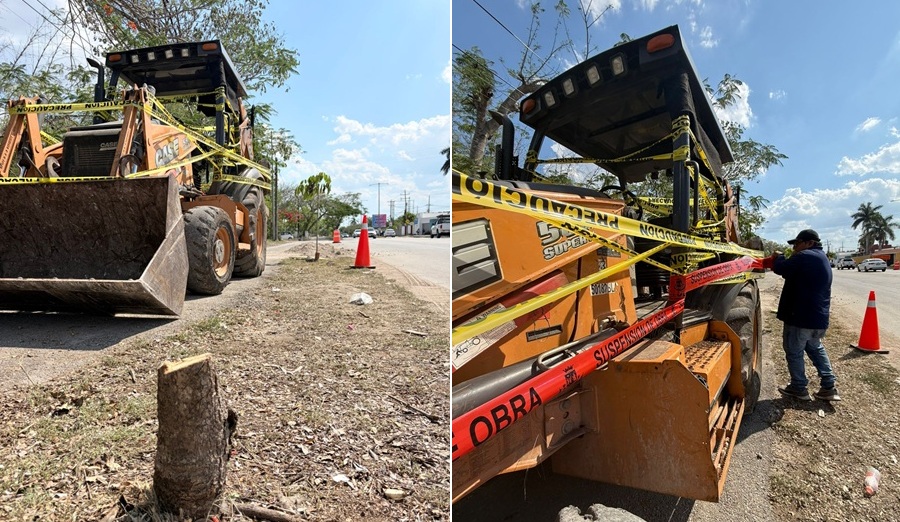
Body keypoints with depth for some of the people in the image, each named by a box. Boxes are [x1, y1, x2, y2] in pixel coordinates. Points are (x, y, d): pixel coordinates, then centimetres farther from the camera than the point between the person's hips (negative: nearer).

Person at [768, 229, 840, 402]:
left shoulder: (805, 257, -20)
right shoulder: (822, 258, 15)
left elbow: (781, 268, -17)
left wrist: (778, 257, 2)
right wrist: (779, 261, 5)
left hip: (800, 316, -10)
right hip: (819, 316, 10)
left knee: (794, 352, 5)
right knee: (816, 349, 23)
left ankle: (799, 388, 14)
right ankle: (828, 387, 22)